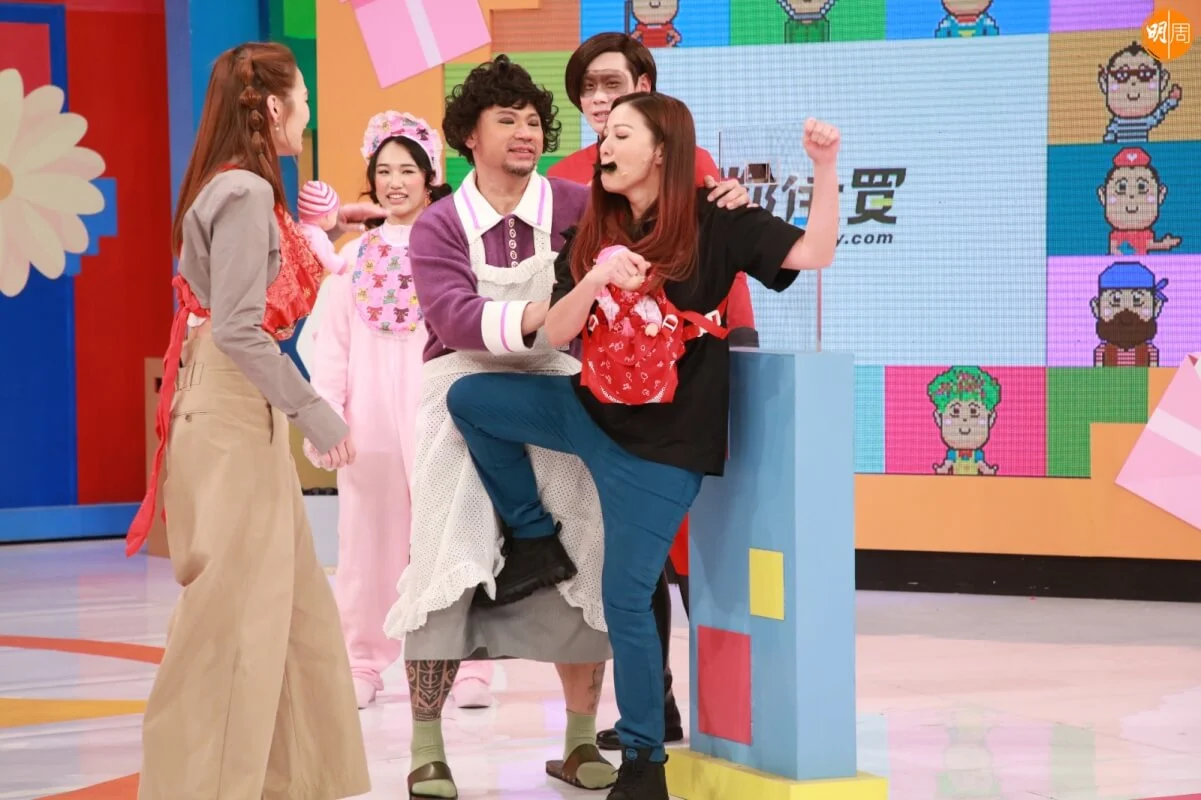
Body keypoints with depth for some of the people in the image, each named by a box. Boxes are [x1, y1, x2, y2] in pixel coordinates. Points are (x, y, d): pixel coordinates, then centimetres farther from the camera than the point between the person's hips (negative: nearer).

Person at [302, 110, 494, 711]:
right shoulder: (354, 256, 12)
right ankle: (362, 665, 14)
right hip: (371, 417, 3)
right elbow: (331, 344, 8)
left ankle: (467, 668, 2)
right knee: (369, 541, 6)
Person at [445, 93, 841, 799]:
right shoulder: (591, 237, 3)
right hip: (590, 409, 6)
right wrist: (596, 278, -25)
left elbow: (814, 256, -21)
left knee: (626, 597, -4)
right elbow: (556, 335, -7)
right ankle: (535, 538, 19)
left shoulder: (713, 225, -11)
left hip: (662, 438, -6)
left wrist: (825, 169, -33)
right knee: (468, 398, 7)